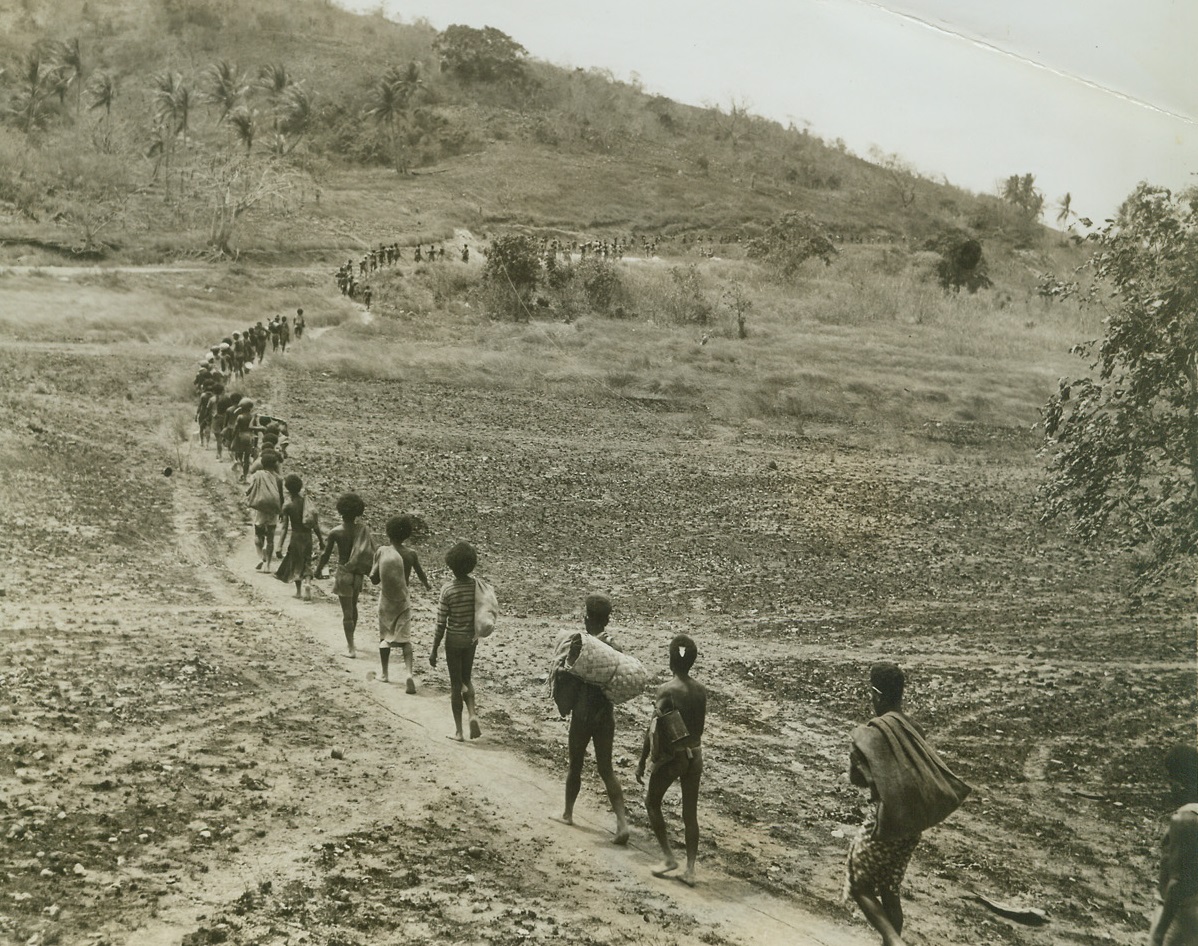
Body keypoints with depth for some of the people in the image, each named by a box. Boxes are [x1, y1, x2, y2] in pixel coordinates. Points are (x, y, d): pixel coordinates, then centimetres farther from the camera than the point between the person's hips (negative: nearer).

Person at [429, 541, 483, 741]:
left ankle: (458, 729, 12)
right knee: (466, 680, 21)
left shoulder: (447, 589, -17)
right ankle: (473, 715, 0)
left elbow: (441, 624, -14)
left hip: (453, 640, -3)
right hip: (471, 639, 3)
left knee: (456, 683, 8)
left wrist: (434, 650, -7)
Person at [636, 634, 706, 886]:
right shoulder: (700, 690, 0)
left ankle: (668, 857, 14)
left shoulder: (667, 691, -17)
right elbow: (699, 728, 10)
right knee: (690, 813, 10)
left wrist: (642, 761, -7)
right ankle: (690, 869, 11)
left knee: (652, 803, 16)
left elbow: (653, 730, -15)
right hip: (695, 755, 5)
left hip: (671, 756, -5)